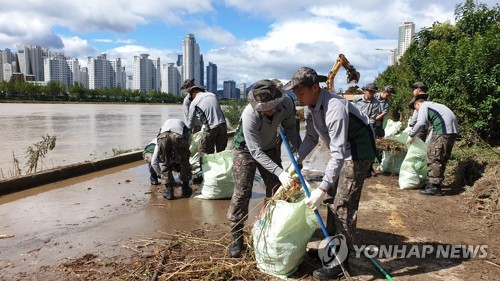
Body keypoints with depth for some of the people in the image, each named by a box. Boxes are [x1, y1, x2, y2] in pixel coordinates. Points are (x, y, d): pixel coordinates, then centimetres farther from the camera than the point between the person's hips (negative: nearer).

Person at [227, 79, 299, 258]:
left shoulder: (286, 103, -26)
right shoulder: (250, 115, -39)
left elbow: (289, 128, -6)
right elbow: (256, 152, -35)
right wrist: (280, 172, -42)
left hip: (270, 147, 5)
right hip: (246, 149, -5)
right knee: (242, 192, -9)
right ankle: (236, 235, 6)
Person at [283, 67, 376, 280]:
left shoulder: (335, 108, -33)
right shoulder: (310, 107, -5)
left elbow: (338, 153, -36)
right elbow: (311, 138, 7)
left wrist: (322, 188, -39)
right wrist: (296, 162, -1)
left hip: (358, 152, -9)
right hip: (343, 151, 9)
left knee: (343, 204, -9)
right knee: (333, 197, 16)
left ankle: (341, 261, 2)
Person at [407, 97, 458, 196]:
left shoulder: (424, 106, 5)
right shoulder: (434, 105, 31)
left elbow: (421, 123, -13)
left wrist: (411, 135, -1)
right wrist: (428, 143, 37)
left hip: (443, 130, -9)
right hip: (453, 130, 9)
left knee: (434, 157, -5)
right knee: (443, 159, 15)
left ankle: (433, 186, -5)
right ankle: (437, 184, 22)